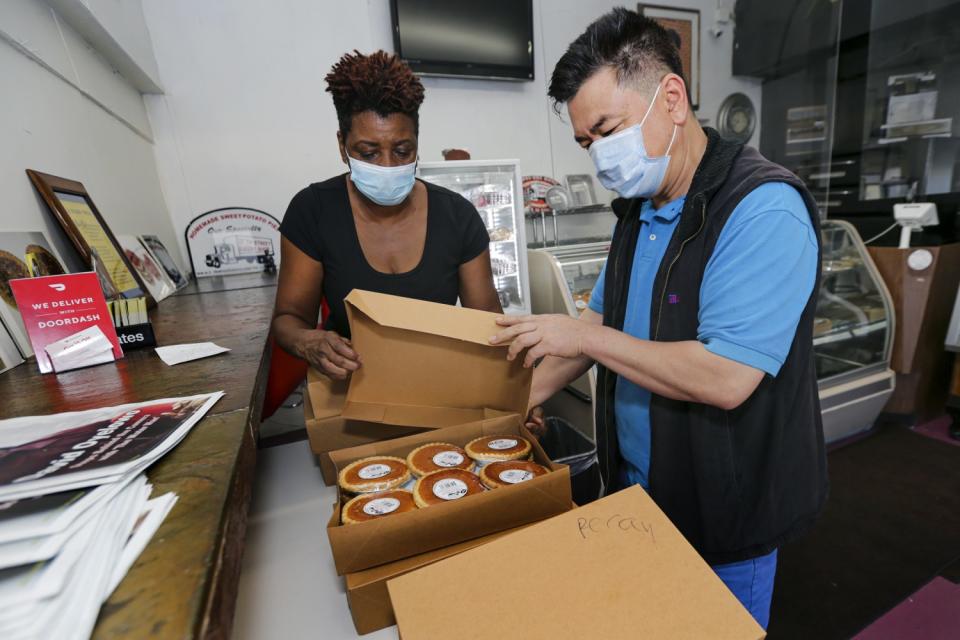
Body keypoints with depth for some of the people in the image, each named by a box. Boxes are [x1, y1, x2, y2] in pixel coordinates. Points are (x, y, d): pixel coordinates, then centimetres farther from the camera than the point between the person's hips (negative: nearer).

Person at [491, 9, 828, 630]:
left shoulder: (764, 210, -24)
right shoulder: (639, 208, 2)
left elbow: (724, 380, -32)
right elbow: (605, 320, 7)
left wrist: (583, 337, -23)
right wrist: (526, 398, 1)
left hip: (725, 511, -7)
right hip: (639, 486, 7)